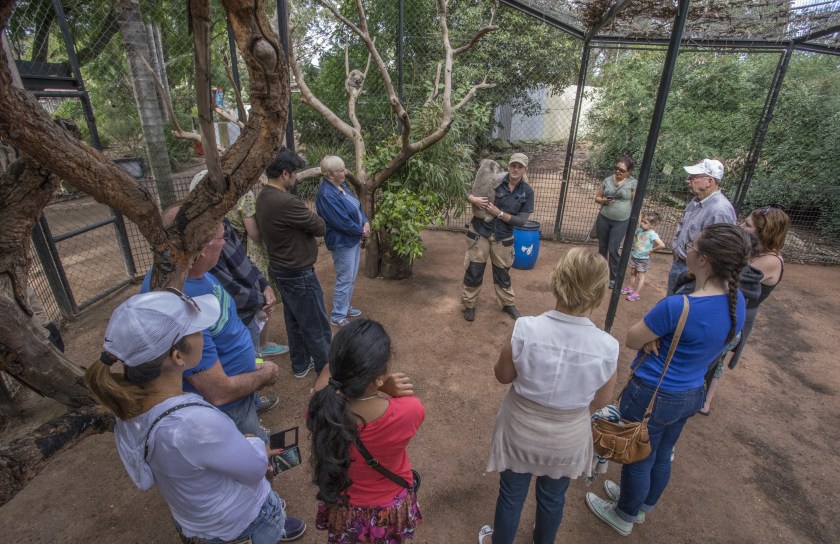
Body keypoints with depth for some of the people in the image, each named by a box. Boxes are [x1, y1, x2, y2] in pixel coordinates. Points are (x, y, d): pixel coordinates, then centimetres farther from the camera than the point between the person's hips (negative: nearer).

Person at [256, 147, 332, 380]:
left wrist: (303, 216, -10)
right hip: (297, 273, -10)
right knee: (316, 324, 6)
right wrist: (310, 215, 0)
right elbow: (320, 227, -19)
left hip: (280, 267, 10)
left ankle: (300, 364, 37)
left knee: (295, 319, 22)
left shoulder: (263, 197, 3)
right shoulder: (286, 202, -29)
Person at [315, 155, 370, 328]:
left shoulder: (342, 186, 5)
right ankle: (337, 317, 16)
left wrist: (366, 223, -8)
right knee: (345, 280, 1)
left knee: (351, 278, 19)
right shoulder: (326, 194, -24)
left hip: (354, 239, 9)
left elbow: (358, 207, 10)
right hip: (342, 242, -9)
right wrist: (362, 232, -13)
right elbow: (342, 221, -25)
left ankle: (345, 308, 36)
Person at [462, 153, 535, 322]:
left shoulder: (527, 192, -4)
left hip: (503, 238, 2)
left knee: (503, 272, 17)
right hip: (480, 233, -1)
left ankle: (508, 304, 37)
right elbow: (469, 193, -2)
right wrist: (474, 200, -25)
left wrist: (499, 213, -18)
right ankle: (469, 305, 24)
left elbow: (521, 221, -8)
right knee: (474, 270, 5)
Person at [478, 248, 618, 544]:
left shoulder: (526, 329, -30)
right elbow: (599, 402, -8)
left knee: (511, 495, 25)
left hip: (520, 430, -1)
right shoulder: (607, 347, -25)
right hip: (567, 439, 1)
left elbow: (503, 375, -13)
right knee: (553, 498, 30)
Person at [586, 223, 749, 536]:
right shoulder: (737, 301, -8)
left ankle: (624, 516, 42)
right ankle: (642, 507, 52)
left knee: (637, 460, 17)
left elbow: (632, 340, -19)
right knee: (661, 457, 27)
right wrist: (659, 336, -12)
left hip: (652, 396, -7)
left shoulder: (677, 307, -33)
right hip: (691, 394, 7)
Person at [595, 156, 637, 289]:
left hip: (621, 222, -3)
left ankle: (614, 278, 11)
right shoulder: (608, 180, 2)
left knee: (613, 250, -4)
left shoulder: (633, 183, -7)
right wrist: (604, 200, -13)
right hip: (603, 219, 4)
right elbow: (597, 198, 9)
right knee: (602, 247, 13)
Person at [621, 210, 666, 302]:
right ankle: (631, 288, 33)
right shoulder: (639, 230, -4)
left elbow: (662, 245, -29)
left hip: (643, 259, -6)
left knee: (640, 276, 5)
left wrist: (652, 249, -19)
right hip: (634, 256, 6)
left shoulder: (652, 234, -21)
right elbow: (632, 237, 15)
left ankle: (637, 293, 11)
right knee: (632, 273, 18)